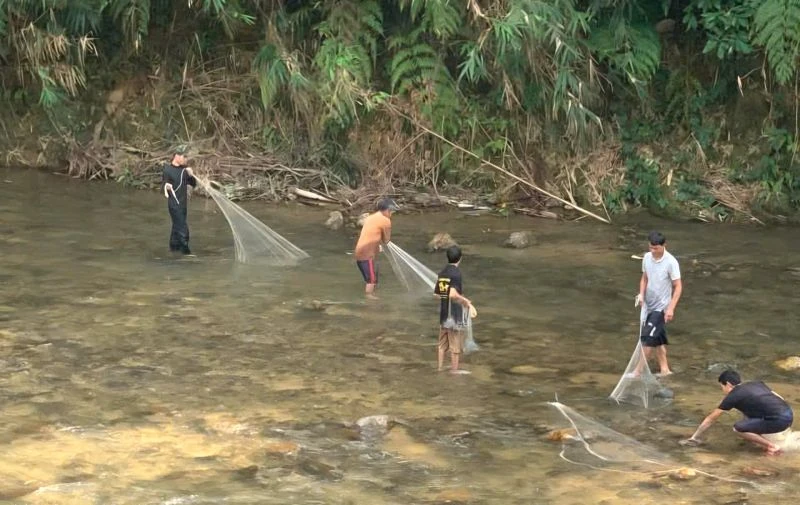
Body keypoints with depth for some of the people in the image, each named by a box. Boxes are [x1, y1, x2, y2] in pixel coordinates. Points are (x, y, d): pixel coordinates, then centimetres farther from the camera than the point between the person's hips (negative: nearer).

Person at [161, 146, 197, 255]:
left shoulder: (184, 169, 8)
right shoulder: (167, 170, -11)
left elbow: (193, 184, 13)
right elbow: (163, 188, -11)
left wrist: (191, 175, -6)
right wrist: (166, 187, -34)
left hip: (183, 203, 7)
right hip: (174, 204, -7)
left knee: (177, 226, 17)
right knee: (183, 228, -11)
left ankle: (174, 246, 28)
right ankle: (185, 250, -8)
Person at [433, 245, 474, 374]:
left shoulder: (442, 273, 6)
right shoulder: (456, 273, -17)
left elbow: (437, 293, 11)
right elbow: (453, 294, -28)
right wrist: (466, 301, -13)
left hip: (443, 312, 7)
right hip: (455, 313, -7)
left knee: (443, 342, 15)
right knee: (455, 344, 3)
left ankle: (441, 366, 21)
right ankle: (454, 369, 9)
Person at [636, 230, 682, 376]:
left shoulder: (671, 262, -19)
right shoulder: (647, 258, -1)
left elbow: (678, 286, -14)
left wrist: (671, 308, -20)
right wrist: (641, 294, -5)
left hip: (661, 307, -6)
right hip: (648, 305, 7)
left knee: (648, 339, -7)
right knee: (657, 339, 13)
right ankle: (665, 369, 23)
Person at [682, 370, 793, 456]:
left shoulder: (733, 396, 4)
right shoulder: (756, 384, 21)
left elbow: (710, 419, 12)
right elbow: (780, 399, 22)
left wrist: (694, 437, 21)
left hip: (778, 420, -8)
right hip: (789, 414, 8)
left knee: (738, 428, 0)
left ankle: (772, 447, -2)